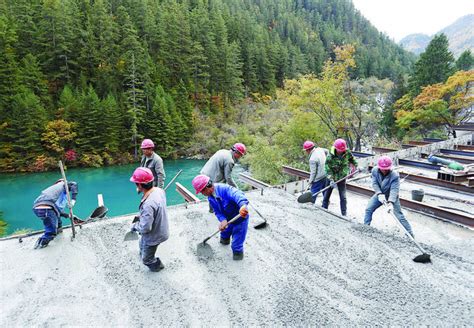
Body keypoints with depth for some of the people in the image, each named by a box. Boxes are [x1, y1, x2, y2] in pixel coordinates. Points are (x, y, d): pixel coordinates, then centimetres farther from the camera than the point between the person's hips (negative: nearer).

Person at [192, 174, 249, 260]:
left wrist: (243, 205, -74)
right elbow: (217, 211, -10)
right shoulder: (210, 198, -7)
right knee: (224, 232, 33)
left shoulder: (224, 189, -35)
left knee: (237, 243, 2)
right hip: (228, 219, 8)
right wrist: (222, 220, -32)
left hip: (240, 218, -8)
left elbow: (237, 194, -53)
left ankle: (238, 251, 32)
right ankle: (225, 239, 65)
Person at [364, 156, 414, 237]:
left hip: (392, 197, -4)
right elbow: (374, 184, -18)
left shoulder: (395, 175, -30)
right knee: (368, 209, -1)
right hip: (379, 195, 4)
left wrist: (390, 202, -46)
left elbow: (394, 190, -34)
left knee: (399, 216, -4)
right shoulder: (374, 171, -19)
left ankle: (410, 234, 7)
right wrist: (379, 194, -33)